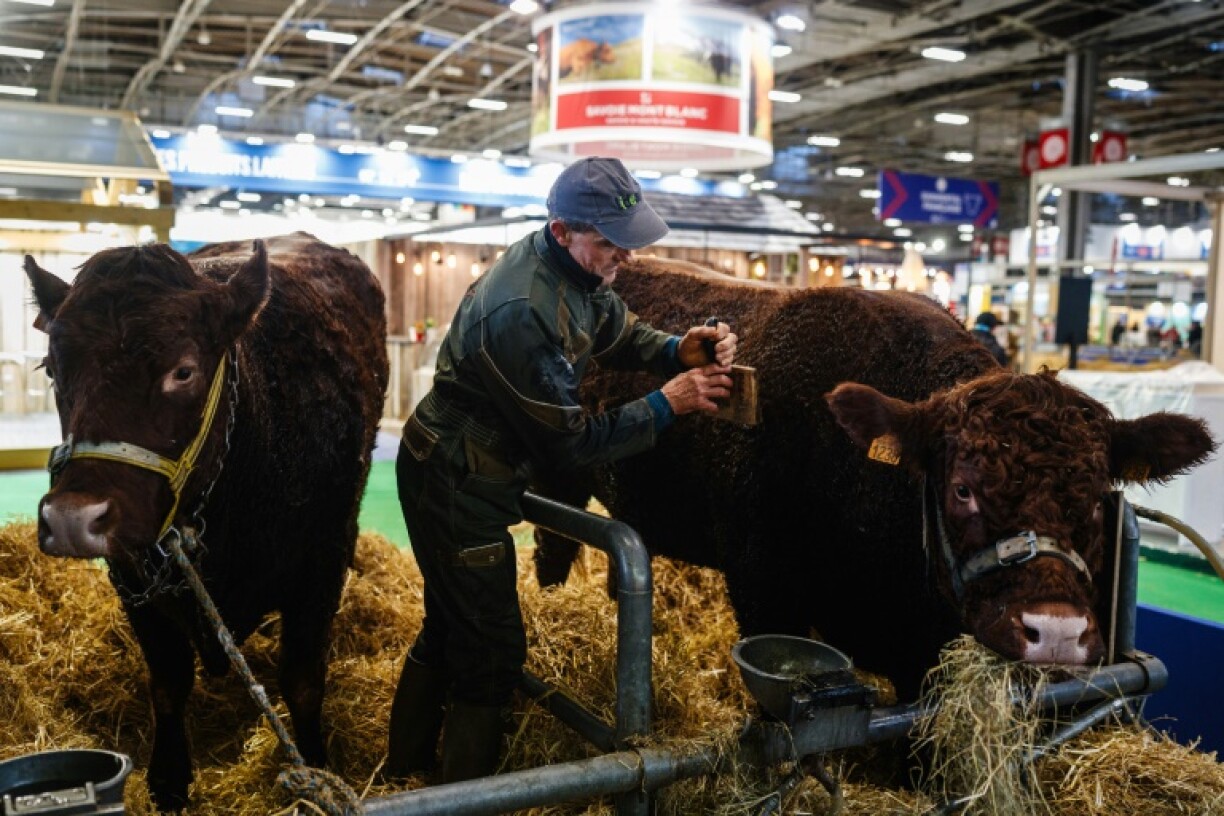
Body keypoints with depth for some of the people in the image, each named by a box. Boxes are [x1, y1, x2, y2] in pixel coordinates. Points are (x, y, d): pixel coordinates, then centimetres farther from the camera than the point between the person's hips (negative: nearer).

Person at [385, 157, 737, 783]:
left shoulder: (574, 267, -2)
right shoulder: (521, 311, -30)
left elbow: (621, 332, 12)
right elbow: (570, 440, -24)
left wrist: (679, 349, -8)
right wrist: (665, 404, -21)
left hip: (465, 472, 10)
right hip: (456, 484, -10)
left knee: (450, 627, 22)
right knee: (493, 651, 0)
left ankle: (406, 771, 41)